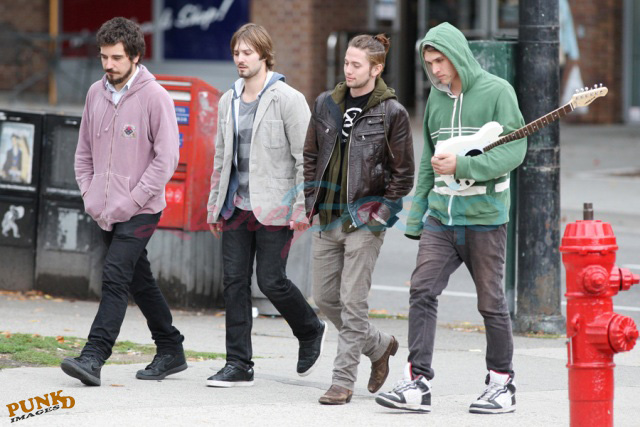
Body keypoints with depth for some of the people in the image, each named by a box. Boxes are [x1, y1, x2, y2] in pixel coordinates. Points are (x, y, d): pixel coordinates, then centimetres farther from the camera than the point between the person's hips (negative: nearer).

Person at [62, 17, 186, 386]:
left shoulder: (154, 97, -11)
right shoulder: (96, 93, 8)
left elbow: (167, 157, -13)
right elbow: (85, 150, 18)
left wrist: (132, 202, -15)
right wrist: (89, 195, 5)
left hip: (140, 211, -7)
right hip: (105, 212, 7)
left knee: (116, 276, -16)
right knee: (139, 281, 14)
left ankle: (93, 358, -23)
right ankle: (171, 351, 26)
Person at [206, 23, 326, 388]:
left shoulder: (287, 99, -6)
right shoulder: (228, 102, 13)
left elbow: (305, 155, -9)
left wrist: (302, 207, -14)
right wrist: (214, 206, 18)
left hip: (274, 207, -6)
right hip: (237, 206, 6)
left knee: (271, 281, -6)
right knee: (235, 282, 1)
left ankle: (312, 332, 22)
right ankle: (239, 365, 4)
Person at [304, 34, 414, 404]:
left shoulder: (392, 112, -6)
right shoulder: (327, 104, 8)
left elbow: (403, 173, -3)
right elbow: (311, 156, 17)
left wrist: (381, 213, -8)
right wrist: (313, 199, 9)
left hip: (364, 219, -6)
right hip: (327, 218, 6)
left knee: (352, 302, -7)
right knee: (325, 298, 9)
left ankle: (343, 381, -2)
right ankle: (380, 345, 30)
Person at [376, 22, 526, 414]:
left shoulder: (497, 92, -5)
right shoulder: (436, 98, 12)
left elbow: (515, 150, -13)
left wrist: (461, 166, -21)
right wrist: (416, 215, 16)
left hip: (484, 216, -5)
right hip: (440, 216, 5)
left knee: (491, 301, 3)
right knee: (422, 290, -9)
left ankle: (503, 384, 17)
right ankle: (418, 383, -10)